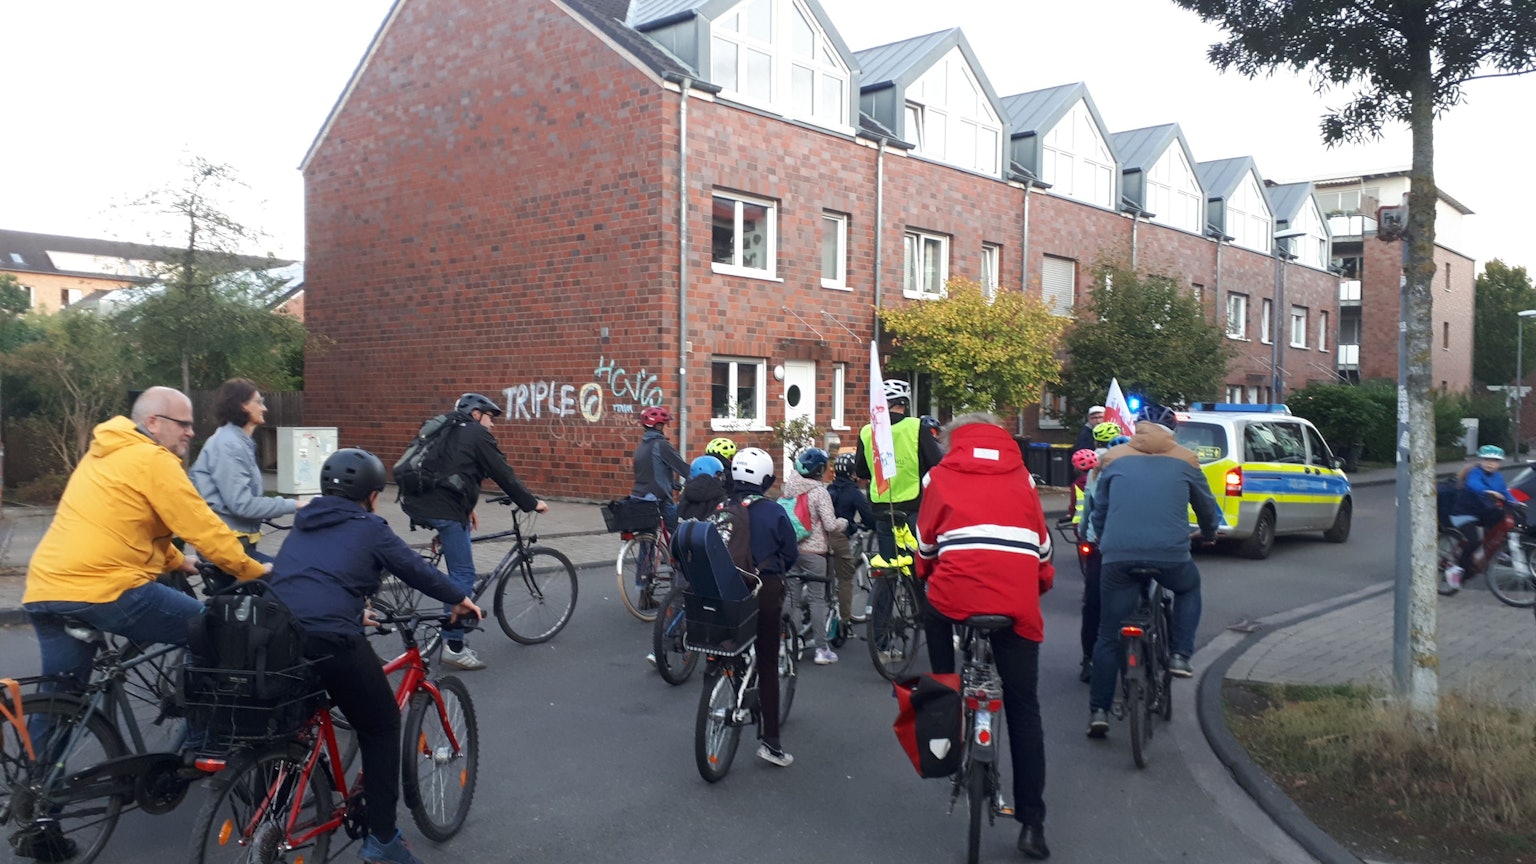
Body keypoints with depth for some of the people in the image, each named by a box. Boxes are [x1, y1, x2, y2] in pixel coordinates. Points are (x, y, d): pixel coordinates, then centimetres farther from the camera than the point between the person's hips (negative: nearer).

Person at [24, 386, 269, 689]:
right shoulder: (154, 461, -7)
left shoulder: (105, 453, 22)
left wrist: (177, 562, 32)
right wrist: (254, 570, 1)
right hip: (103, 589, -9)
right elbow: (205, 528, -8)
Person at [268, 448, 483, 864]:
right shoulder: (369, 529, 7)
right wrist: (459, 600, 30)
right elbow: (417, 569, 13)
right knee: (381, 727, 11)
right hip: (330, 639, -6)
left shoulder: (302, 526, 26)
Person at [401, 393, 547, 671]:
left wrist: (466, 510, 33)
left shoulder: (447, 431, 26)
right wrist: (532, 504, 9)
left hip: (418, 502, 9)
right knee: (463, 574, -3)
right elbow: (504, 475, 0)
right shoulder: (478, 434, 1)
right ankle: (454, 646, -2)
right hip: (443, 509, -9)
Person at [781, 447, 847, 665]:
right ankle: (822, 649, 2)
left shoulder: (789, 487, 3)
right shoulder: (819, 492, -15)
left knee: (793, 598, 11)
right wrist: (844, 522, 3)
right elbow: (831, 525, -16)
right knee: (817, 600, 0)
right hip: (813, 551, -5)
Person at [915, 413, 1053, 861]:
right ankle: (1032, 823, 10)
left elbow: (926, 542, 20)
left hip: (957, 591, -2)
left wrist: (928, 576, 38)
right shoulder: (1021, 476, 22)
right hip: (1018, 601, 2)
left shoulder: (941, 475, 16)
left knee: (937, 610, 32)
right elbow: (1042, 546, 23)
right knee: (1023, 709, 11)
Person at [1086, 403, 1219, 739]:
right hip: (1170, 554, 0)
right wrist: (1208, 534, 46)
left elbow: (1099, 510, 20)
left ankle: (1098, 711, 6)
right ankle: (1181, 654, 20)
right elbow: (1206, 506, 27)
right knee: (1189, 587, 34)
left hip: (1118, 556, 1)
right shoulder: (1184, 460, 15)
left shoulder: (1114, 459, 17)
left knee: (1108, 636, 10)